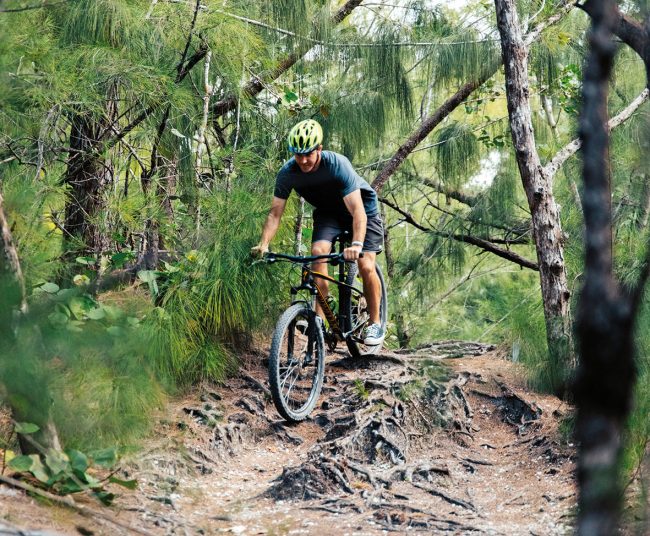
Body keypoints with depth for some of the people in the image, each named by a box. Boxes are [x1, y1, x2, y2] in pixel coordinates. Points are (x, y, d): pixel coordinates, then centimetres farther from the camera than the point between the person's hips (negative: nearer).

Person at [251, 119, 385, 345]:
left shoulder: (338, 165, -35)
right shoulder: (287, 172, -23)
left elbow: (357, 211, -41)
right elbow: (275, 212, -17)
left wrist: (356, 245, -55)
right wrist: (263, 244, -32)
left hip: (362, 208, -3)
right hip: (327, 212, 3)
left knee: (366, 267, -16)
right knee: (318, 251, -24)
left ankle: (375, 324, 4)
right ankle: (319, 318, -19)